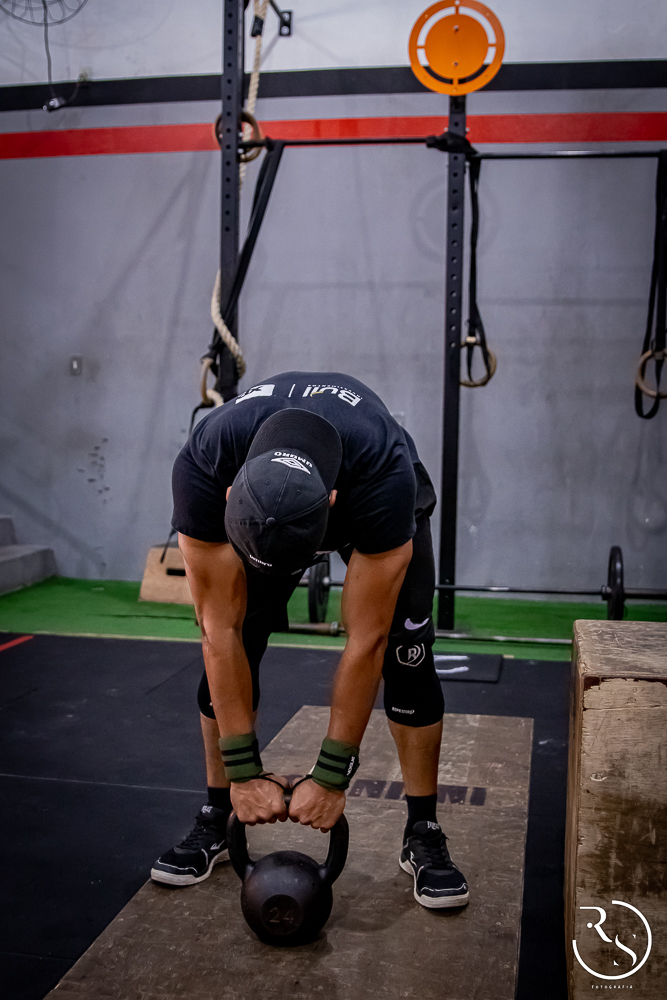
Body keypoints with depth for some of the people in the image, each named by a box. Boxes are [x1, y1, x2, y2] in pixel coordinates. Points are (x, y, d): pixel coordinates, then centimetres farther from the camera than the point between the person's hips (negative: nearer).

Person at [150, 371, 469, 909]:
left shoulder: (385, 475, -45)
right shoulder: (202, 469, -40)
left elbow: (366, 639, -35)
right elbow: (221, 629, -31)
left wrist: (332, 776, -29)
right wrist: (244, 771, -26)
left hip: (368, 501, -1)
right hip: (257, 500, 2)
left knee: (405, 652, -15)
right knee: (228, 649, -9)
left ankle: (423, 834, 2)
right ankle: (216, 818, 11)